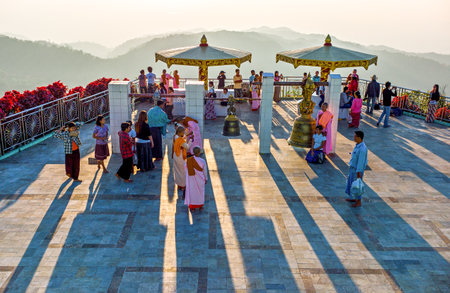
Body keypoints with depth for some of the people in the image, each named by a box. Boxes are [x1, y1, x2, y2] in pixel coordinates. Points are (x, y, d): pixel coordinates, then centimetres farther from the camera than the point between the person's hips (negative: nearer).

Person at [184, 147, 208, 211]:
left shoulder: (188, 160, -20)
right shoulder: (202, 161, -24)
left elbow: (186, 170, -5)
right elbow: (205, 171, -9)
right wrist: (206, 179, 8)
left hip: (191, 179, 1)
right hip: (200, 179, -1)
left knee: (191, 192, 19)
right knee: (200, 191, 21)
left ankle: (191, 207, 29)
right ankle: (200, 206, 36)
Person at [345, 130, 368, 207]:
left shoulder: (362, 149, -28)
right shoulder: (357, 145, 2)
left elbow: (361, 161, -27)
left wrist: (358, 172, -25)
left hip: (357, 169, -10)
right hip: (352, 167, 10)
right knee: (351, 182, 21)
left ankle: (358, 202, 18)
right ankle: (353, 198, 38)